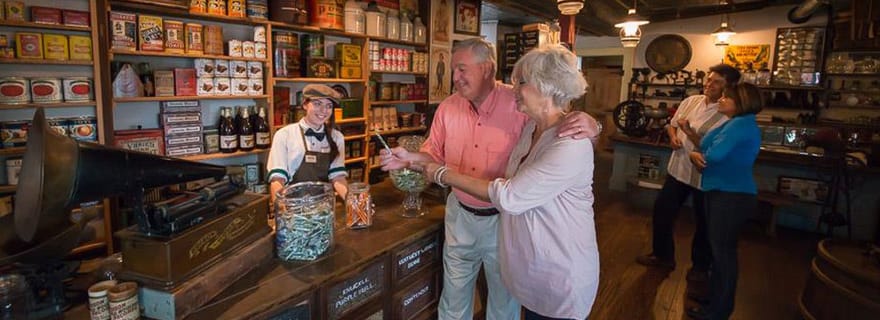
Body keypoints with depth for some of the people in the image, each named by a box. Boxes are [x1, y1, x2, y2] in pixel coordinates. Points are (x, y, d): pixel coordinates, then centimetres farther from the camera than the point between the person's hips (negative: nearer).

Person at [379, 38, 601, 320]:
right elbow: (435, 155, 6)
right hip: (460, 215, 4)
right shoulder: (448, 108, -3)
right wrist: (408, 158, -13)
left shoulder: (520, 104, -18)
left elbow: (563, 127, -12)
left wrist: (589, 125, -34)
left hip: (504, 219, -3)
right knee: (454, 296, 22)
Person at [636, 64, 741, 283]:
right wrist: (673, 137, -5)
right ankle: (662, 255, 31)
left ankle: (700, 266, 31)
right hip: (678, 169, 6)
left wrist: (689, 132, -26)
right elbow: (672, 125, 15)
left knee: (703, 223, 10)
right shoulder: (690, 101, 2)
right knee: (662, 210, 12)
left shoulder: (727, 115, -17)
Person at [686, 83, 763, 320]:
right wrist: (697, 155, -10)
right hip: (721, 192, 10)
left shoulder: (742, 124, -16)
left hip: (733, 195, -10)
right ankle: (715, 300, 31)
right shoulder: (735, 124, 16)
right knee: (718, 249, 17)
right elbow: (708, 149, 13)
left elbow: (715, 154, -26)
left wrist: (696, 155, -4)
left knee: (723, 251, -2)